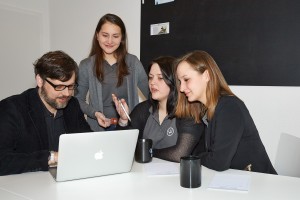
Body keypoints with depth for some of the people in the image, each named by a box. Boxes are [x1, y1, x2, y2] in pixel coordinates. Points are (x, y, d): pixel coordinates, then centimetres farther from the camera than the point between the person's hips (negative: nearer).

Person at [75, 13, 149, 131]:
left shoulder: (132, 62, 2)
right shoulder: (86, 65, -1)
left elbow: (151, 94, 4)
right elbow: (78, 99, 2)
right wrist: (94, 113, -13)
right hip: (98, 128, 0)